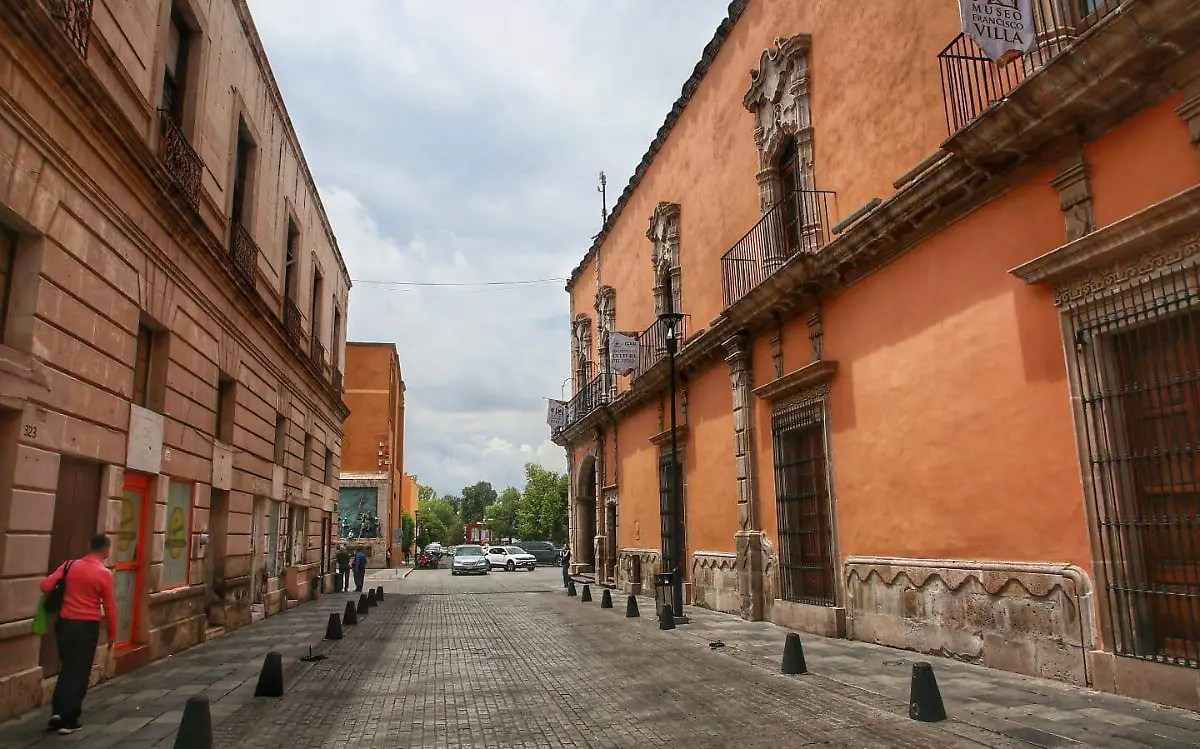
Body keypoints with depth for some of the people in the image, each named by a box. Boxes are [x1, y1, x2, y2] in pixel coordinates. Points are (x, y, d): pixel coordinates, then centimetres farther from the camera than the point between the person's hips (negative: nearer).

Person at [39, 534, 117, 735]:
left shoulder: (70, 565, 0)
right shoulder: (104, 574, -9)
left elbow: (45, 586, -6)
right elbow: (110, 608, -7)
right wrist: (112, 636, 4)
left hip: (64, 622, 4)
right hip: (87, 626, -4)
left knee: (67, 668, 20)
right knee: (79, 672, 7)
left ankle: (58, 712, 15)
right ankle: (69, 721, 10)